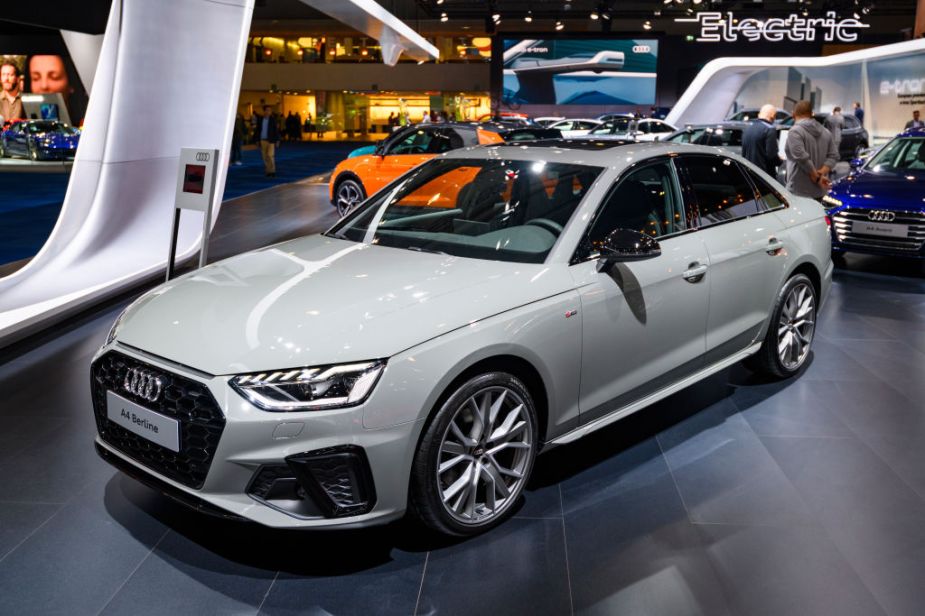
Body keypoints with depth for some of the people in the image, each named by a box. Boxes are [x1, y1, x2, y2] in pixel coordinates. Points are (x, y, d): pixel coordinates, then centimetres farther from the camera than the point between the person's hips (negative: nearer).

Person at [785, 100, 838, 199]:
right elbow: (833, 156, 8)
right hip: (819, 191, 8)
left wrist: (816, 177, -14)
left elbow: (802, 157, -22)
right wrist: (822, 173, -5)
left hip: (799, 191, -8)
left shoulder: (795, 131, -11)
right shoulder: (825, 132, 14)